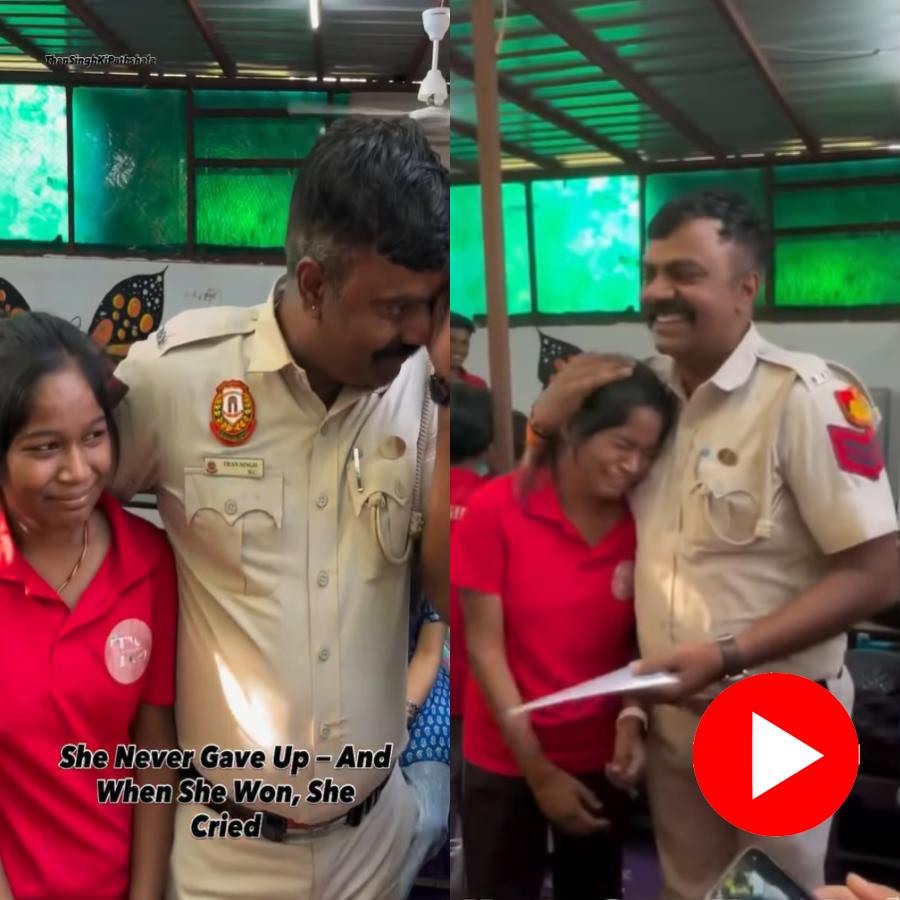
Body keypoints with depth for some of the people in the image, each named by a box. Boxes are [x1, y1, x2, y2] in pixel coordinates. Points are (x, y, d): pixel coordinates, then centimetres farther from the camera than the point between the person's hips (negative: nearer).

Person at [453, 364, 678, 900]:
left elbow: (642, 644, 1)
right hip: (506, 761, -2)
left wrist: (633, 721, -18)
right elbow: (485, 647, -13)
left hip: (600, 758, 3)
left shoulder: (644, 524, -7)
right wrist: (538, 770, -13)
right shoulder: (497, 509, -16)